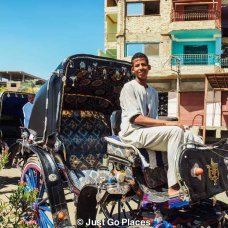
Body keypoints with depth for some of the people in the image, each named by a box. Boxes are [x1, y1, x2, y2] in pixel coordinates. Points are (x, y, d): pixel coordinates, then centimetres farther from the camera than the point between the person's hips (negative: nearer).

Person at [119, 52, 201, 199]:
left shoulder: (153, 92, 20)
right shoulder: (129, 88, -3)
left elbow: (154, 119, 13)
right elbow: (136, 118, -15)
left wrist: (165, 125, -10)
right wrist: (166, 123, -20)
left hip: (150, 132, 7)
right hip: (133, 133, -6)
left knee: (187, 136, -13)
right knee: (176, 131, -27)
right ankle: (174, 186, -28)